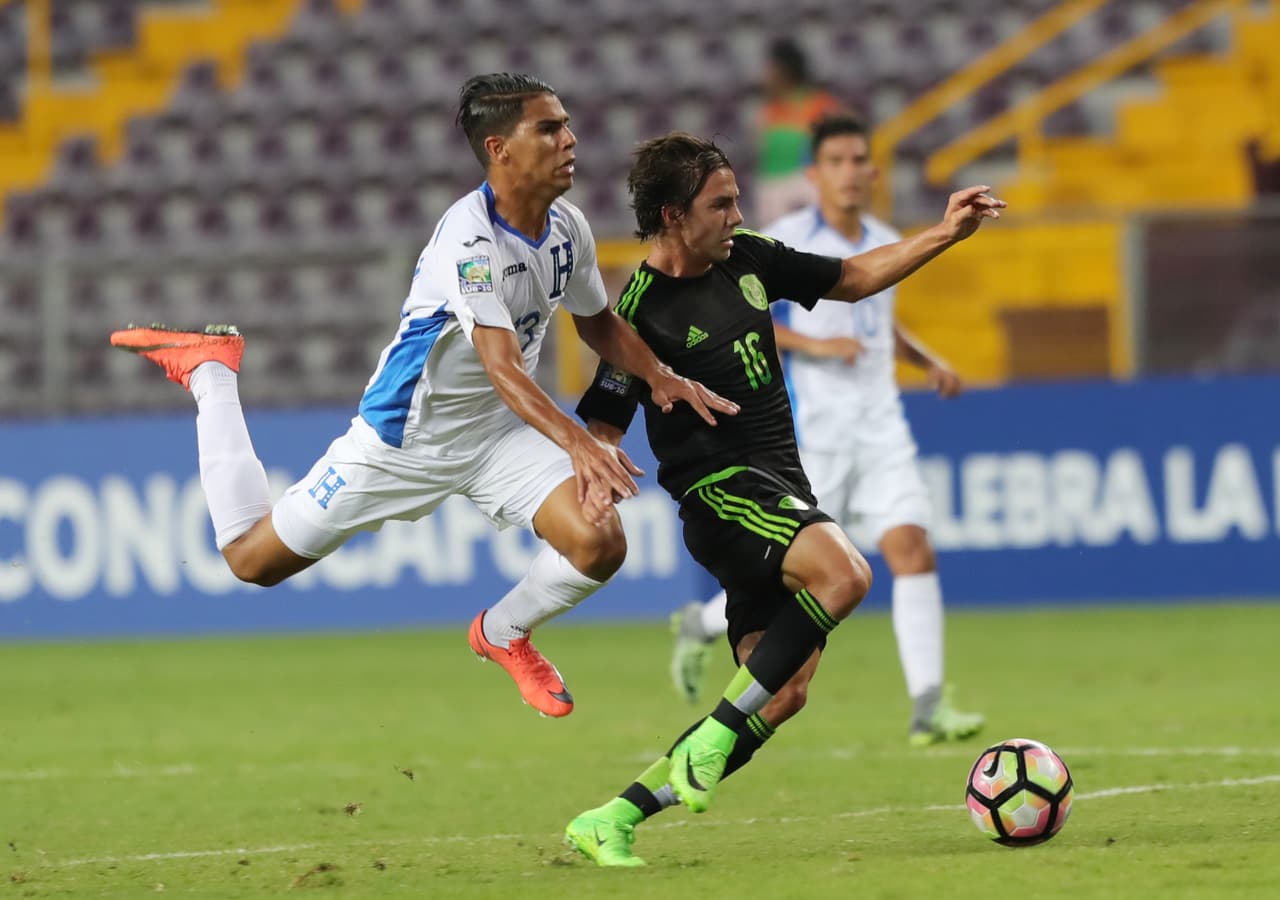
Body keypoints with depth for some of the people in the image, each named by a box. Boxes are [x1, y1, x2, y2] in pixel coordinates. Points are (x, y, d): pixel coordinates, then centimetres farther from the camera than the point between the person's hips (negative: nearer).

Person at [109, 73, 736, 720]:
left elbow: (599, 324, 16)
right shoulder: (469, 237, -29)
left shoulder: (568, 228, -5)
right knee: (253, 558, 2)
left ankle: (503, 633, 15)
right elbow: (502, 365, -39)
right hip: (402, 438, -6)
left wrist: (661, 377, -2)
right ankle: (210, 372, 24)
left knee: (600, 544, -17)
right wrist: (577, 443, -51)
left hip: (498, 433, 6)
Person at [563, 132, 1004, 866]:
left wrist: (946, 234, 16)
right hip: (722, 490, -8)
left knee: (782, 694, -1)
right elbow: (604, 426, -9)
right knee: (844, 573, -34)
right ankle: (714, 737, -25)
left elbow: (852, 279, 23)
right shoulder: (642, 308, -11)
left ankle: (613, 820, 2)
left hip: (783, 490, 8)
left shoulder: (748, 258, 10)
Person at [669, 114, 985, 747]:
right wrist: (813, 344, -20)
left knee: (913, 551, -10)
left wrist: (929, 362, 12)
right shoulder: (783, 242, -8)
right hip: (812, 431, -5)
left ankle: (928, 708, -11)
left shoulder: (886, 244, 12)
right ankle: (701, 625, 29)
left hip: (880, 427, 5)